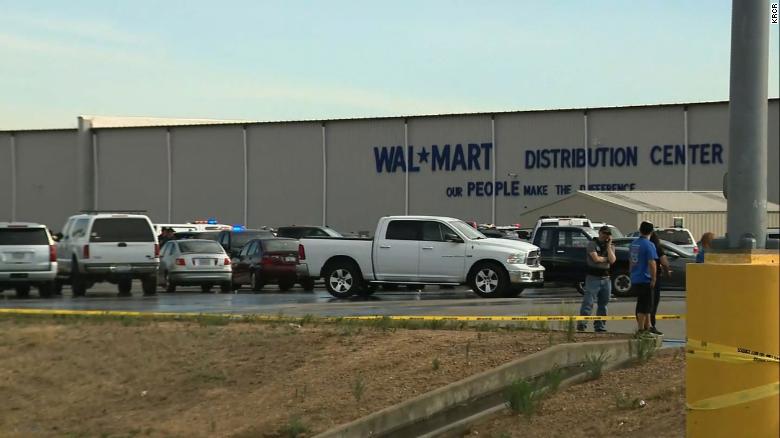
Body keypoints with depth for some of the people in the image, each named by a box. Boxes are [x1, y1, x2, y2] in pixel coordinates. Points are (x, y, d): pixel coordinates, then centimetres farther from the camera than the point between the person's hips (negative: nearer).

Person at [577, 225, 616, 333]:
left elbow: (612, 260, -4)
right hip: (593, 277, -6)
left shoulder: (611, 246, 13)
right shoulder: (592, 244, -1)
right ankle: (581, 324, -13)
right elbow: (596, 258, -15)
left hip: (606, 278, 6)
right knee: (588, 302, -12)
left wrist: (608, 245, -4)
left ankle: (600, 326, 15)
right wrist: (607, 259, 1)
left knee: (603, 303, 9)